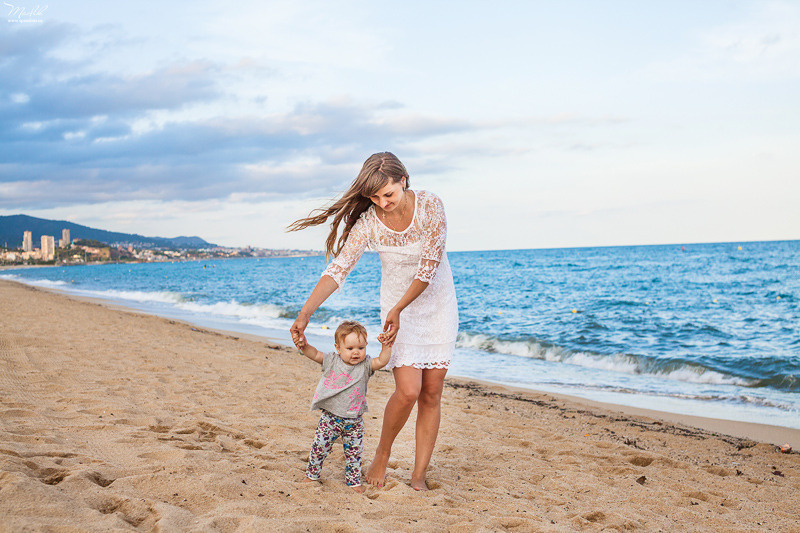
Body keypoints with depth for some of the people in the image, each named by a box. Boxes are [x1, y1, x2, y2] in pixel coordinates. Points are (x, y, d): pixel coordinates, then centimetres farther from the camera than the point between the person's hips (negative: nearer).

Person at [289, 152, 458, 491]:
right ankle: (382, 454, 11)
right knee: (408, 391, -16)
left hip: (437, 302, 1)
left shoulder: (430, 205, -21)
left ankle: (419, 476, 10)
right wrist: (305, 313, -36)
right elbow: (337, 269, -24)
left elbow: (429, 267, -19)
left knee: (431, 393, 1)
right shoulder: (368, 222, -19)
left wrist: (398, 310, -20)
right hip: (396, 304, -1)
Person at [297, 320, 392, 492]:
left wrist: (386, 346, -26)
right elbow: (315, 354, -8)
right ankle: (311, 474, 17)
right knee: (320, 445, -3)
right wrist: (305, 347, -27)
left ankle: (353, 481, 25)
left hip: (354, 420, 1)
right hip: (330, 416, -1)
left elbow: (381, 362, -15)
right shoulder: (332, 361, -5)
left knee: (354, 452, 8)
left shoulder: (365, 365, -4)